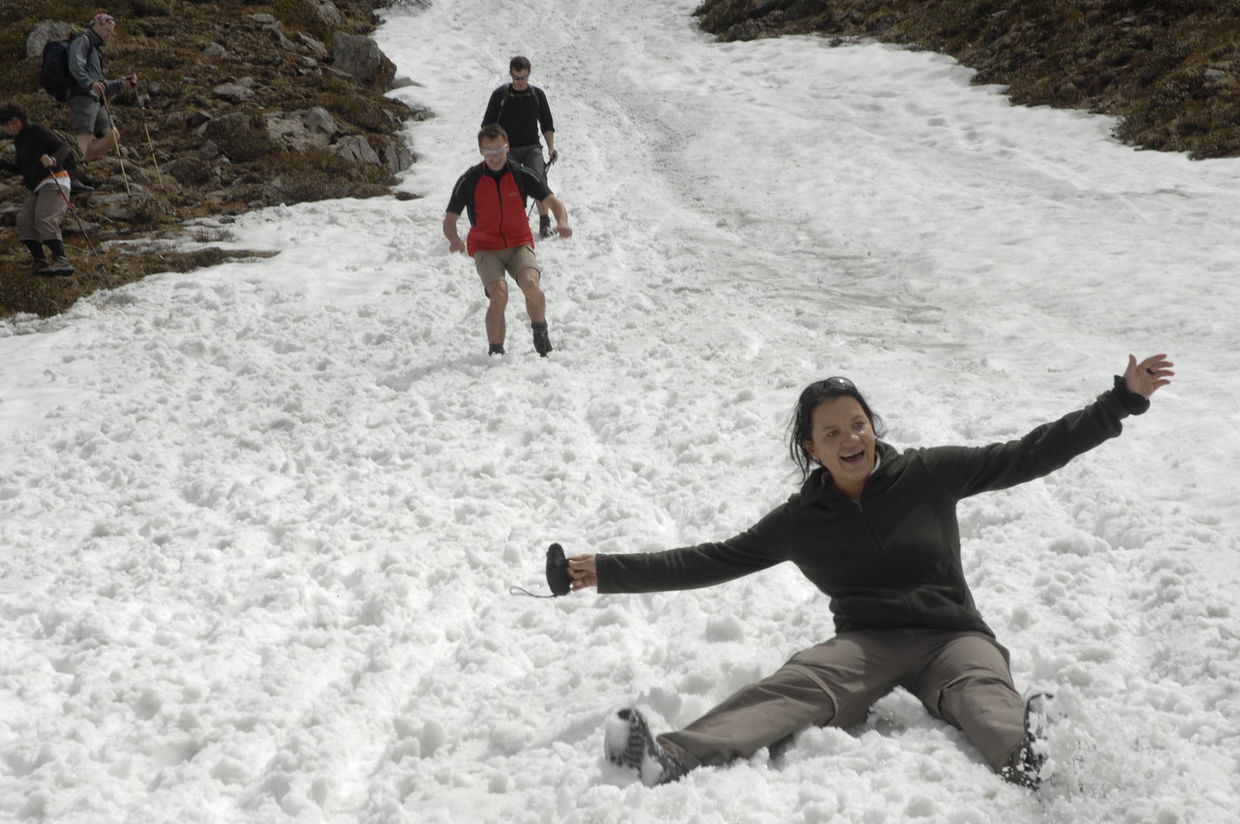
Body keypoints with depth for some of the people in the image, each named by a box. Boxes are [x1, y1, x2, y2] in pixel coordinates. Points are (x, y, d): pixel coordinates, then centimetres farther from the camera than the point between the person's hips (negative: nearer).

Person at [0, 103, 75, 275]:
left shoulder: (37, 132, -5)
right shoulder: (19, 140, 21)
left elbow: (63, 147, -13)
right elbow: (20, 168, 32)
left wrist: (54, 160, -33)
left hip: (54, 182, -9)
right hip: (37, 188, 9)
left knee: (44, 220, -25)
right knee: (24, 220, -8)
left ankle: (61, 261, -33)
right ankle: (39, 260, -6)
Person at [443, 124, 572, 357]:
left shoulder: (521, 175, -2)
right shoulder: (469, 181, -4)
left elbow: (553, 202, -3)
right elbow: (449, 220, 1)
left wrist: (562, 222, -26)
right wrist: (453, 239, -23)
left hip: (519, 244, 1)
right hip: (486, 248, -1)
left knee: (530, 283, -29)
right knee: (499, 294, -26)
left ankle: (540, 332, -1)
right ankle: (496, 351, -12)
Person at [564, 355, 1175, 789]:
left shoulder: (928, 476, 4)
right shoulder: (800, 520, 8)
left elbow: (1026, 456, 4)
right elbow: (715, 560, 11)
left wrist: (1123, 401, 0)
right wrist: (612, 572, 6)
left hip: (952, 635, 1)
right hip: (867, 641, 0)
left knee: (982, 689, -35)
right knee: (793, 688, -29)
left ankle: (1021, 755, -70)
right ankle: (672, 759, -54)